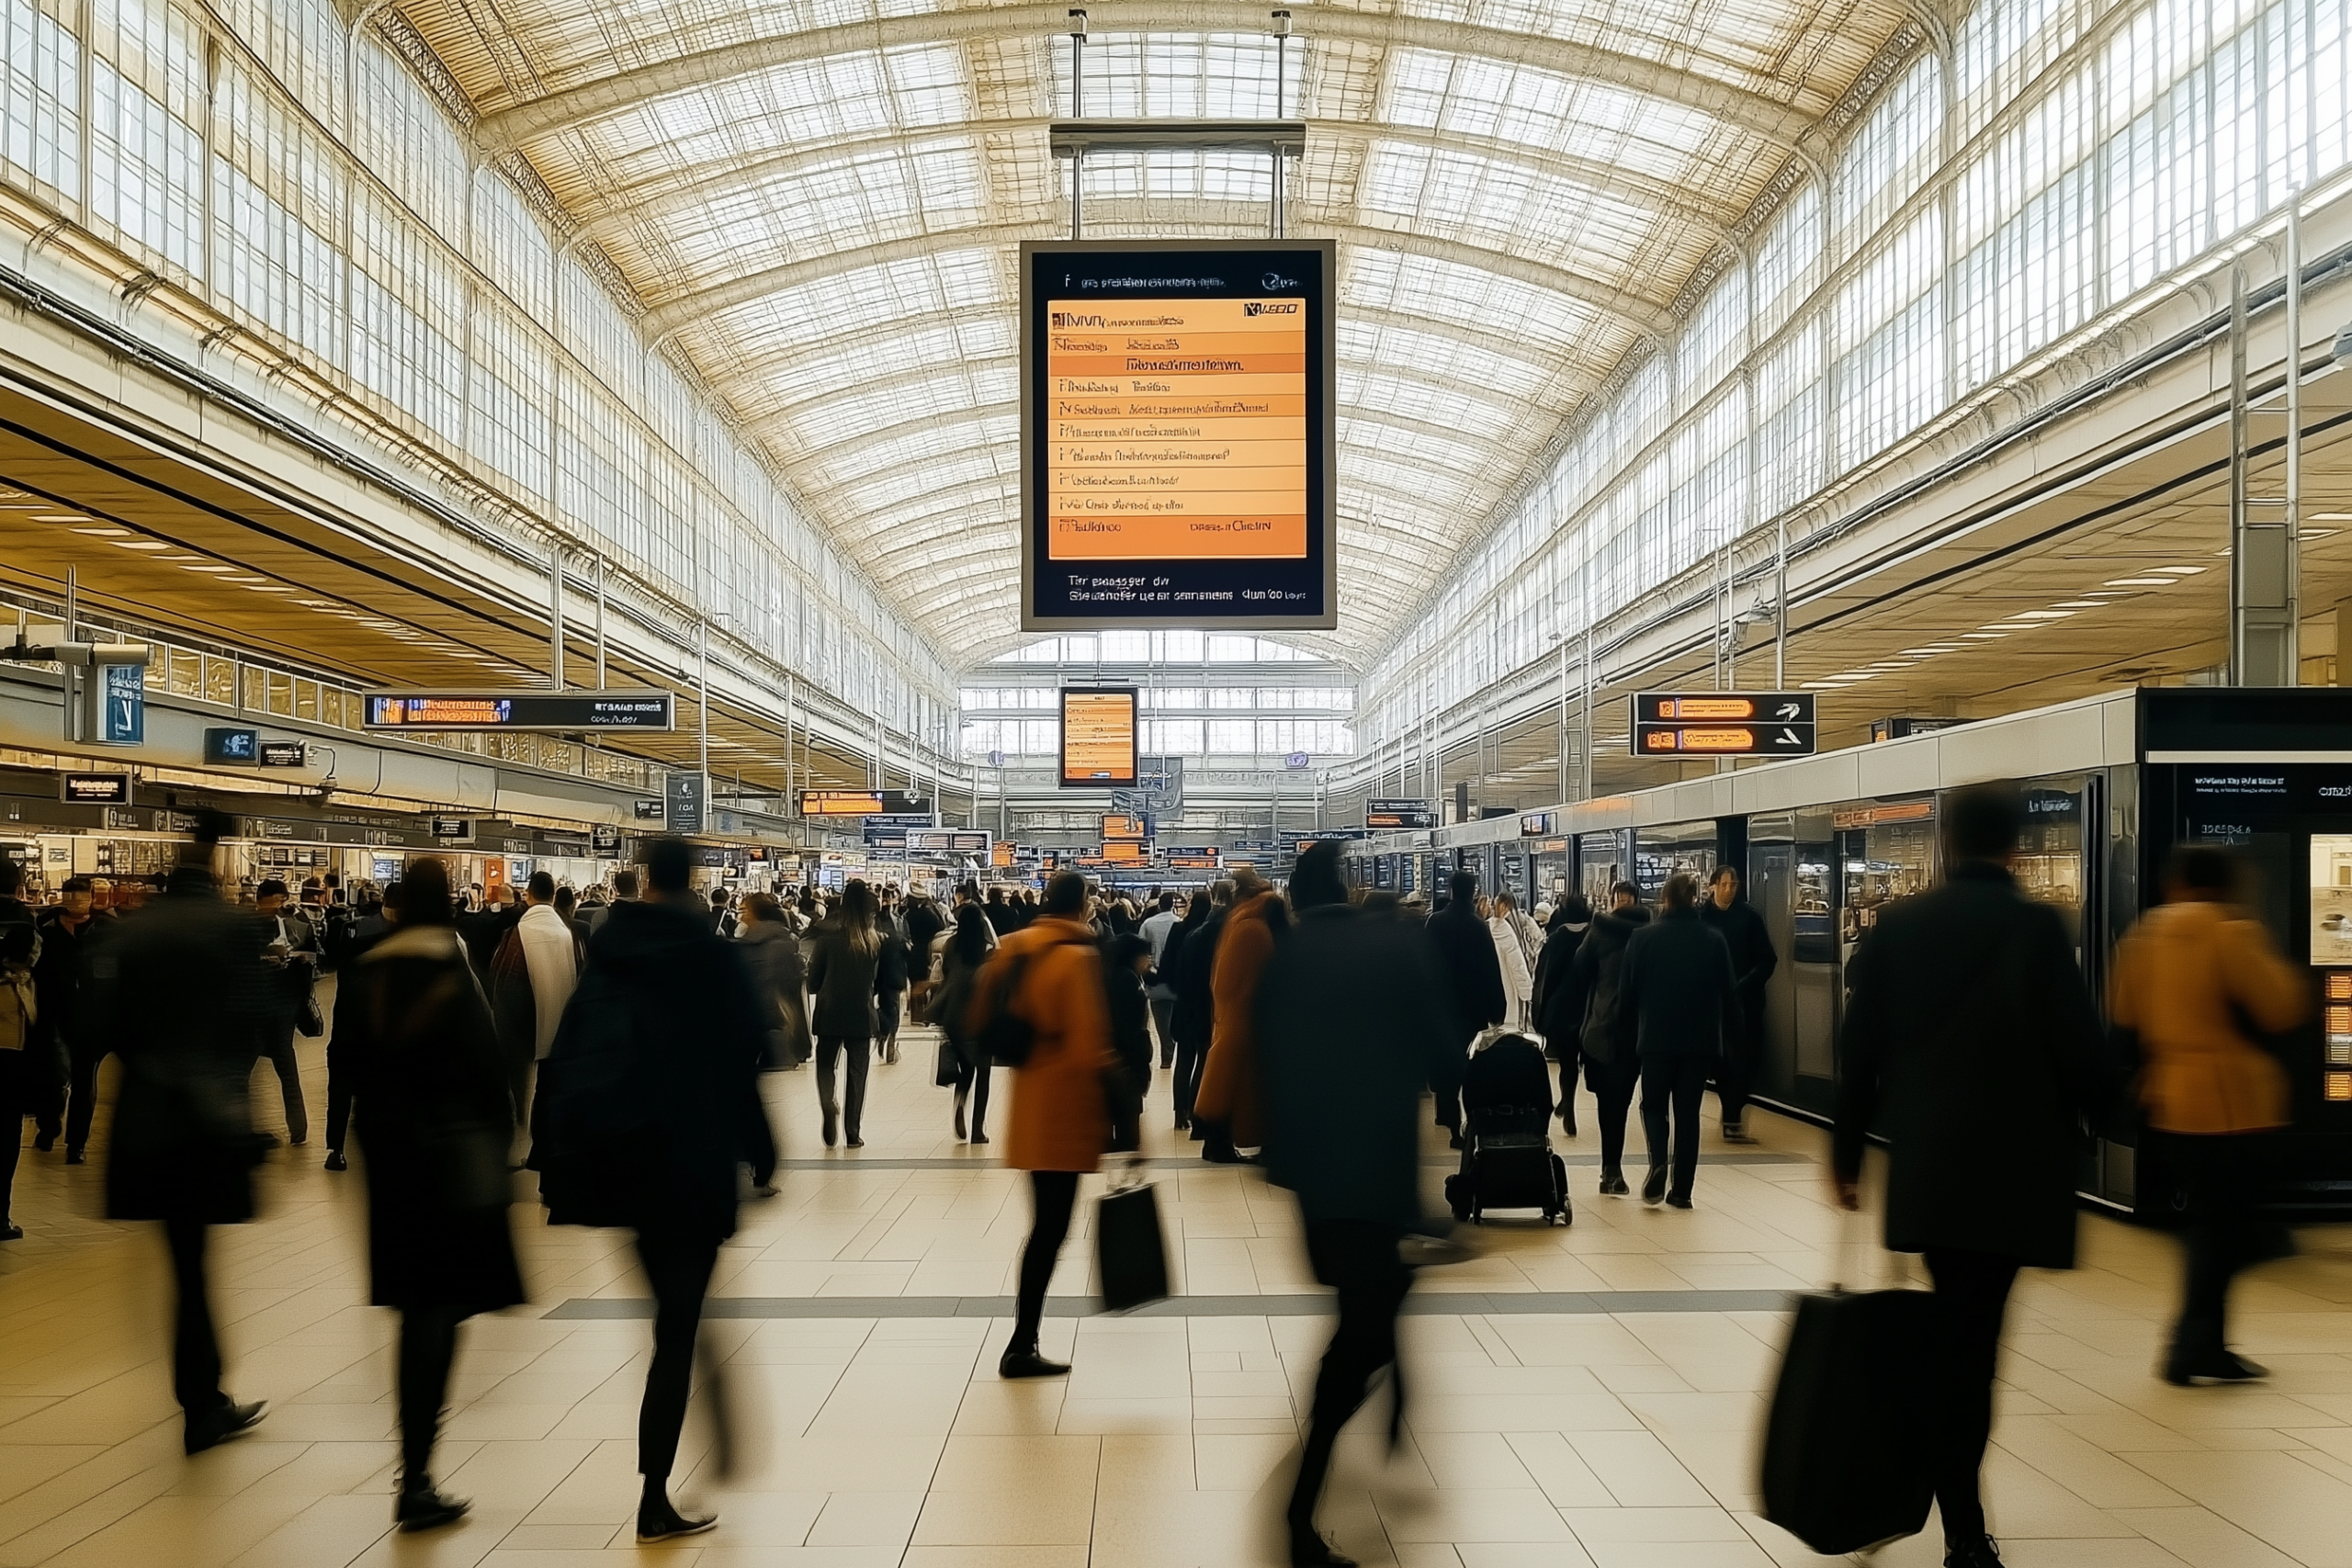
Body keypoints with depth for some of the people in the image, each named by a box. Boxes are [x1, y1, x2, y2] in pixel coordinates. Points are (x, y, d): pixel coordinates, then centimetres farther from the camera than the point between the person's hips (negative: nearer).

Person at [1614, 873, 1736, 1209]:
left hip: (1656, 1039, -1)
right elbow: (1728, 994, 3)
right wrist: (1726, 1031, 17)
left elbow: (1626, 992, -1)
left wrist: (1625, 1035, 10)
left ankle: (1658, 1163, -13)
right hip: (1701, 1041, 1)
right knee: (1687, 1112, 9)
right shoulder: (1714, 942, -3)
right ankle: (1681, 1190, 7)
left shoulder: (1642, 938, -5)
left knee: (1653, 1105, 13)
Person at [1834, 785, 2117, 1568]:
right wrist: (2103, 1109, 14)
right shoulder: (2037, 925, -8)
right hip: (2013, 1166, -3)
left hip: (1923, 1165, 3)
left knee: (1957, 1330, 15)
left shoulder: (1896, 923, 2)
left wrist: (1848, 1148, 12)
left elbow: (1859, 1047, 3)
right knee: (1970, 1341, 2)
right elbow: (2078, 1043, -8)